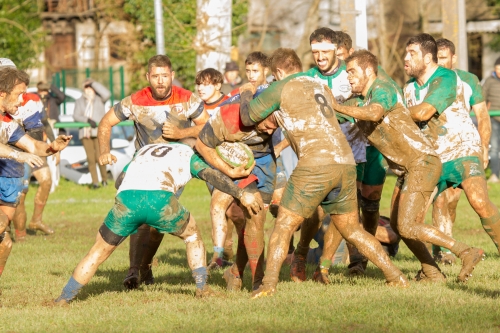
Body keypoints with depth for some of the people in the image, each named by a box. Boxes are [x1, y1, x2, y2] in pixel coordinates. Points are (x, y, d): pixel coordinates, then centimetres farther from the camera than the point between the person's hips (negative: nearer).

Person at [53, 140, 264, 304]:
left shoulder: (143, 151, 40)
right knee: (192, 235, 26)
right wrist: (241, 194, 13)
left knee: (98, 252, 17)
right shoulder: (187, 154, 29)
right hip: (160, 199, -2)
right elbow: (211, 175, 14)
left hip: (126, 198, 2)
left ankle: (64, 299, 15)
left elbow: (121, 178, 34)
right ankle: (202, 287, 22)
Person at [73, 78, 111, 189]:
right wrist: (88, 120, -16)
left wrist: (93, 83, -6)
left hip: (99, 132, -2)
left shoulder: (99, 99, 10)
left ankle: (104, 179, 9)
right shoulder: (79, 101, 15)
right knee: (90, 158, -4)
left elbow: (107, 94, -12)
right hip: (85, 133, 2)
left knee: (99, 157, -10)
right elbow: (76, 115, 2)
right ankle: (95, 182, 0)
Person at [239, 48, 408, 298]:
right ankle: (395, 276, 14)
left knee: (284, 225, 4)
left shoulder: (282, 88, 2)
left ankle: (268, 284, -4)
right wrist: (276, 119, 32)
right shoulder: (322, 87, 23)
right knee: (351, 229, 18)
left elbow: (248, 118, 11)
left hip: (316, 165, -6)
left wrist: (246, 93, 30)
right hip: (346, 163, 6)